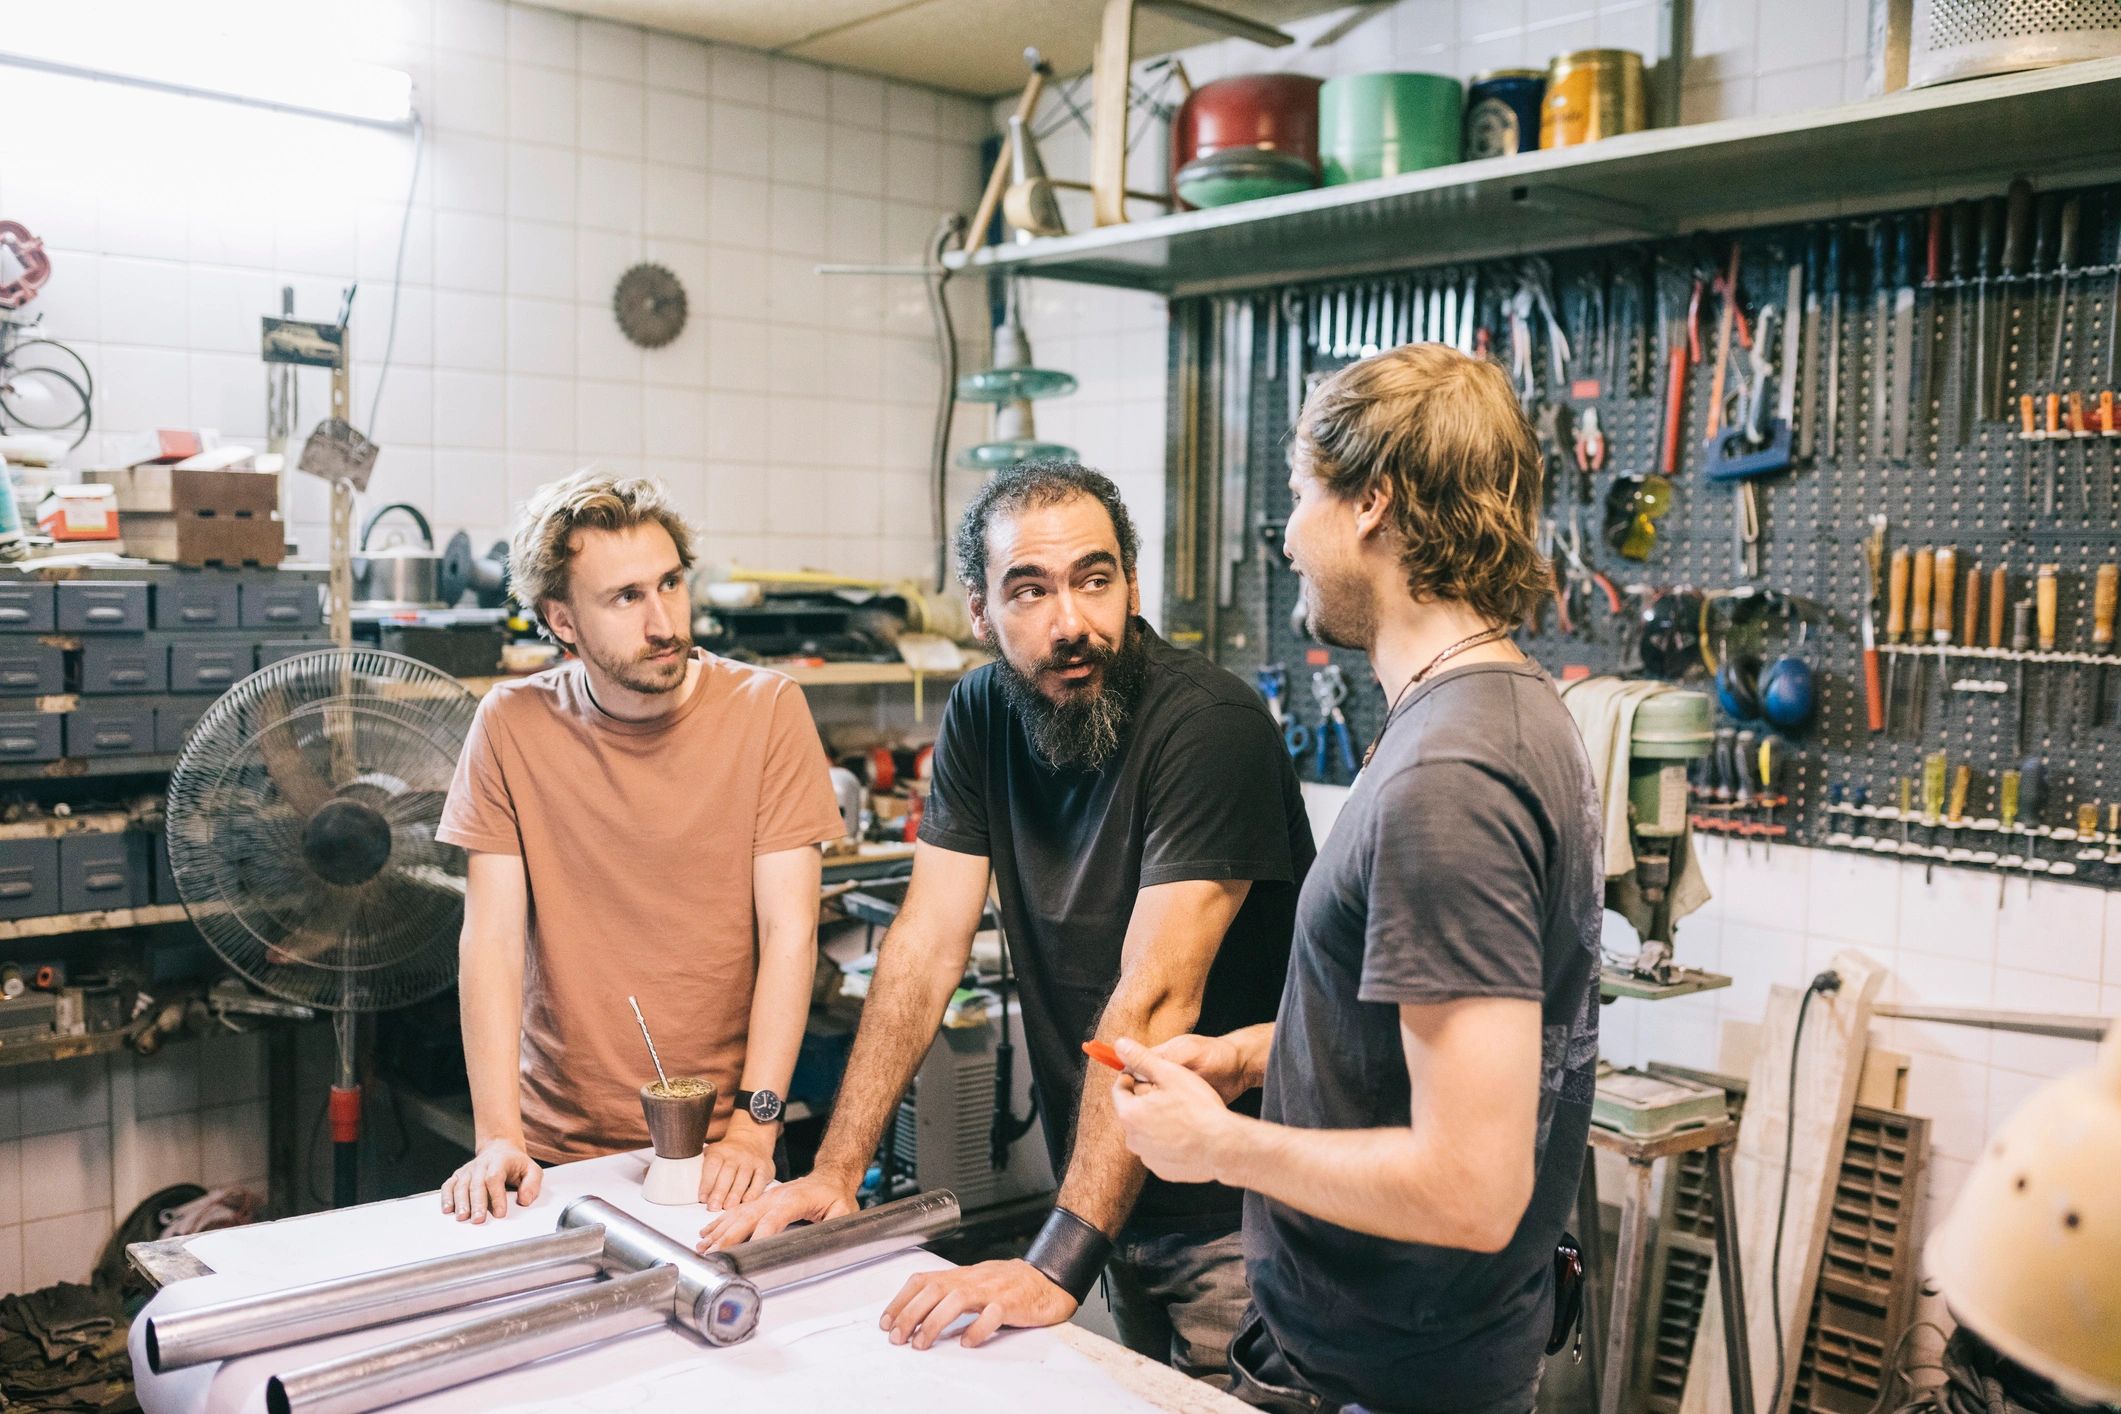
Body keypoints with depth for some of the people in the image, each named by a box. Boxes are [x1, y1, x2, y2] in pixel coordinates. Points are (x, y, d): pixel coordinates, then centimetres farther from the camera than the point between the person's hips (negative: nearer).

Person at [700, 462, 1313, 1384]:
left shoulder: (1210, 726, -24)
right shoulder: (983, 717, -4)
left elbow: (1154, 1002, -29)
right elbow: (927, 948, -5)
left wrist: (1057, 1266, -32)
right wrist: (836, 1170, -11)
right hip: (1113, 1185, 6)